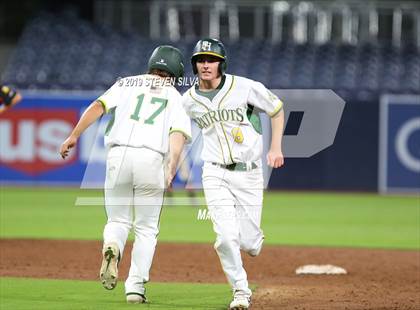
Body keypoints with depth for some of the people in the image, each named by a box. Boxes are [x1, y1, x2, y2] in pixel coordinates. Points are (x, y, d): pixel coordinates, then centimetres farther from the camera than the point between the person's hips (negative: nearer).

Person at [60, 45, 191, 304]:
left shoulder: (127, 84, 19)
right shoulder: (176, 98, 17)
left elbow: (98, 106, 2)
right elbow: (178, 136, -2)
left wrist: (74, 136, -2)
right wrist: (171, 171, -13)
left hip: (118, 155, 1)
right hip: (152, 159, -1)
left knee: (118, 221, 16)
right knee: (146, 228, 13)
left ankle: (112, 247, -17)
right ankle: (136, 286, 2)